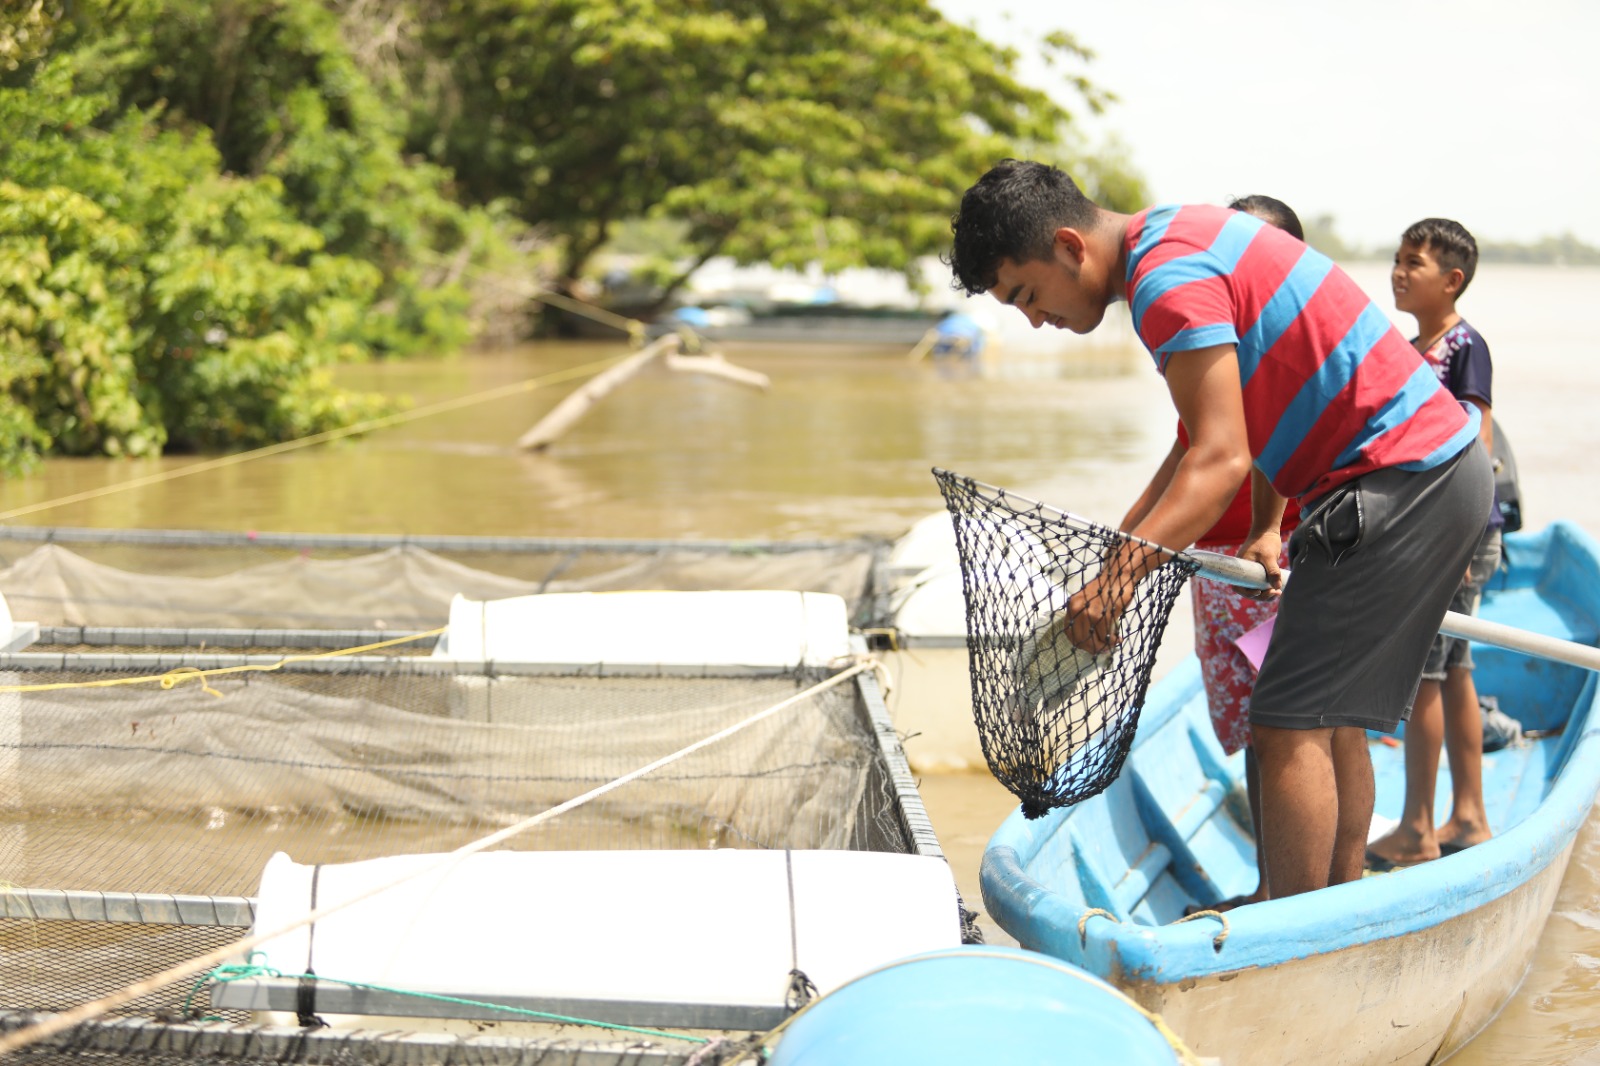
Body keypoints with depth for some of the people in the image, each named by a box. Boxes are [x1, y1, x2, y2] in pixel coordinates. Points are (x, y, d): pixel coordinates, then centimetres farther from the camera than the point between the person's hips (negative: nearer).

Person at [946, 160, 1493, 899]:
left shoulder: (1168, 277, -18)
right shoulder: (1181, 236, 15)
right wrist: (1267, 528, 18)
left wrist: (1124, 568, -37)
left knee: (1290, 724, -11)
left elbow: (1222, 458, -28)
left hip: (1398, 478, -11)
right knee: (1330, 718, 14)